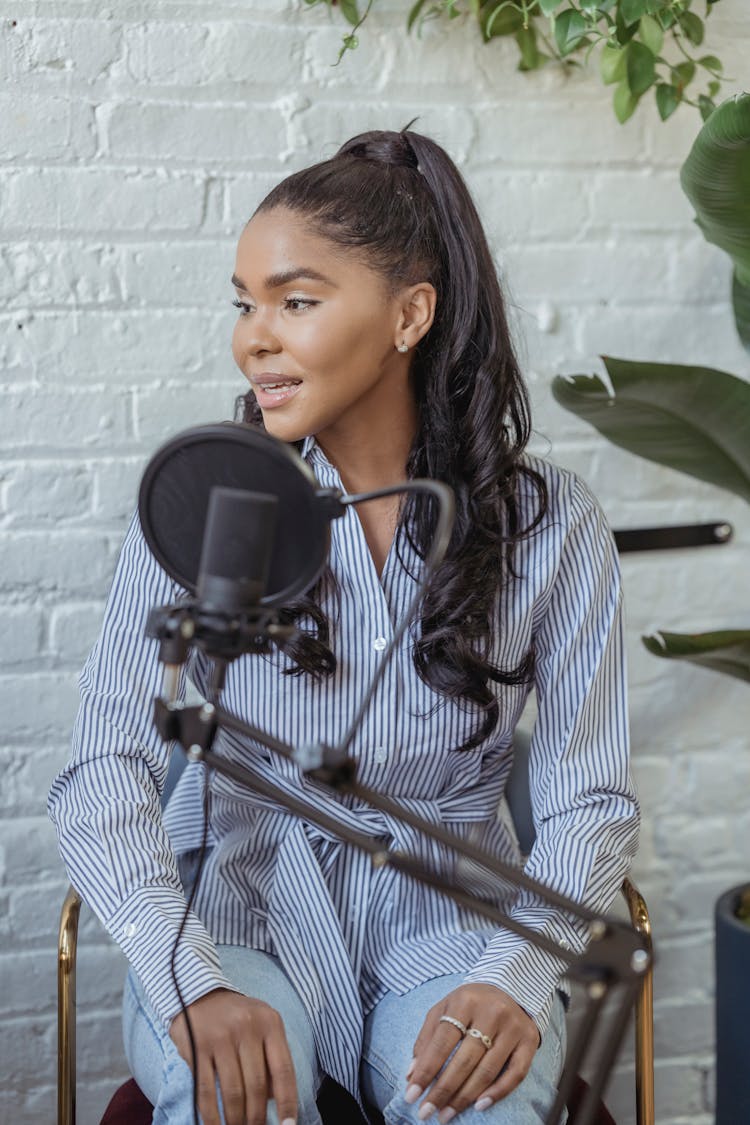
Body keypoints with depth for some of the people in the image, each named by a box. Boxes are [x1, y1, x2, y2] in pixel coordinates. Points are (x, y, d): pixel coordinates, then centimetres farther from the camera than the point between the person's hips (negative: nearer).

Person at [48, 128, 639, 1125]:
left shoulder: (551, 523, -2)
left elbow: (588, 800, -2)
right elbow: (104, 776, -12)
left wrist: (518, 976, -22)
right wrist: (192, 982, -29)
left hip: (445, 919, 1)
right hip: (242, 903, 0)